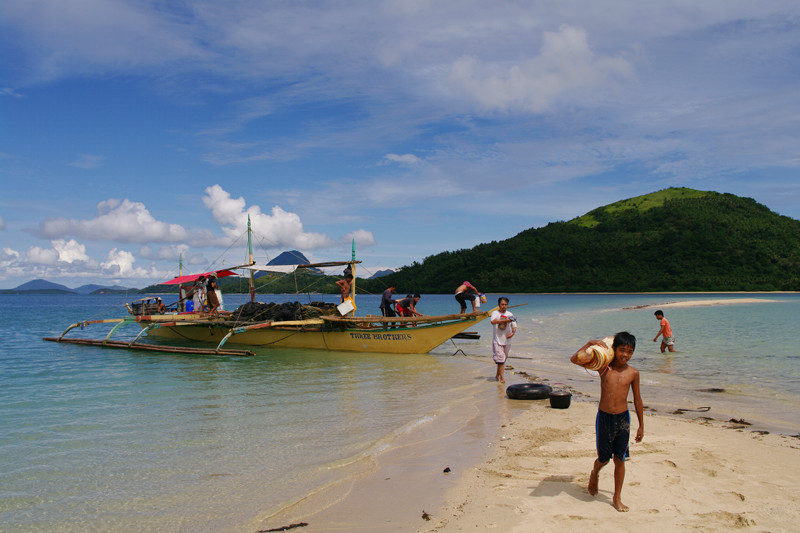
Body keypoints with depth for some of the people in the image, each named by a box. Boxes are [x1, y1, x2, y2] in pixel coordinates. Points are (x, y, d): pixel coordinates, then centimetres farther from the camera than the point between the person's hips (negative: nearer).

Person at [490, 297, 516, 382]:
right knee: (500, 358, -12)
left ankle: (497, 375, 28)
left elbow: (514, 326, 9)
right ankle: (502, 378, -11)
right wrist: (505, 320, -33)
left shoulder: (510, 314, 7)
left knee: (503, 359, 13)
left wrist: (513, 333, -12)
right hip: (497, 340, -5)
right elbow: (493, 321, -25)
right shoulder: (495, 313, -5)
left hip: (507, 340, 5)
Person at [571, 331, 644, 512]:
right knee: (604, 459, 9)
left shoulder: (633, 373, -2)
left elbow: (637, 399, 8)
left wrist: (641, 425, 11)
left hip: (623, 418, 1)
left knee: (620, 459, 7)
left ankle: (617, 497, 23)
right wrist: (590, 344, -15)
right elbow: (575, 359, -12)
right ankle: (594, 474, 43)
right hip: (604, 417, -1)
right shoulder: (604, 367, -6)